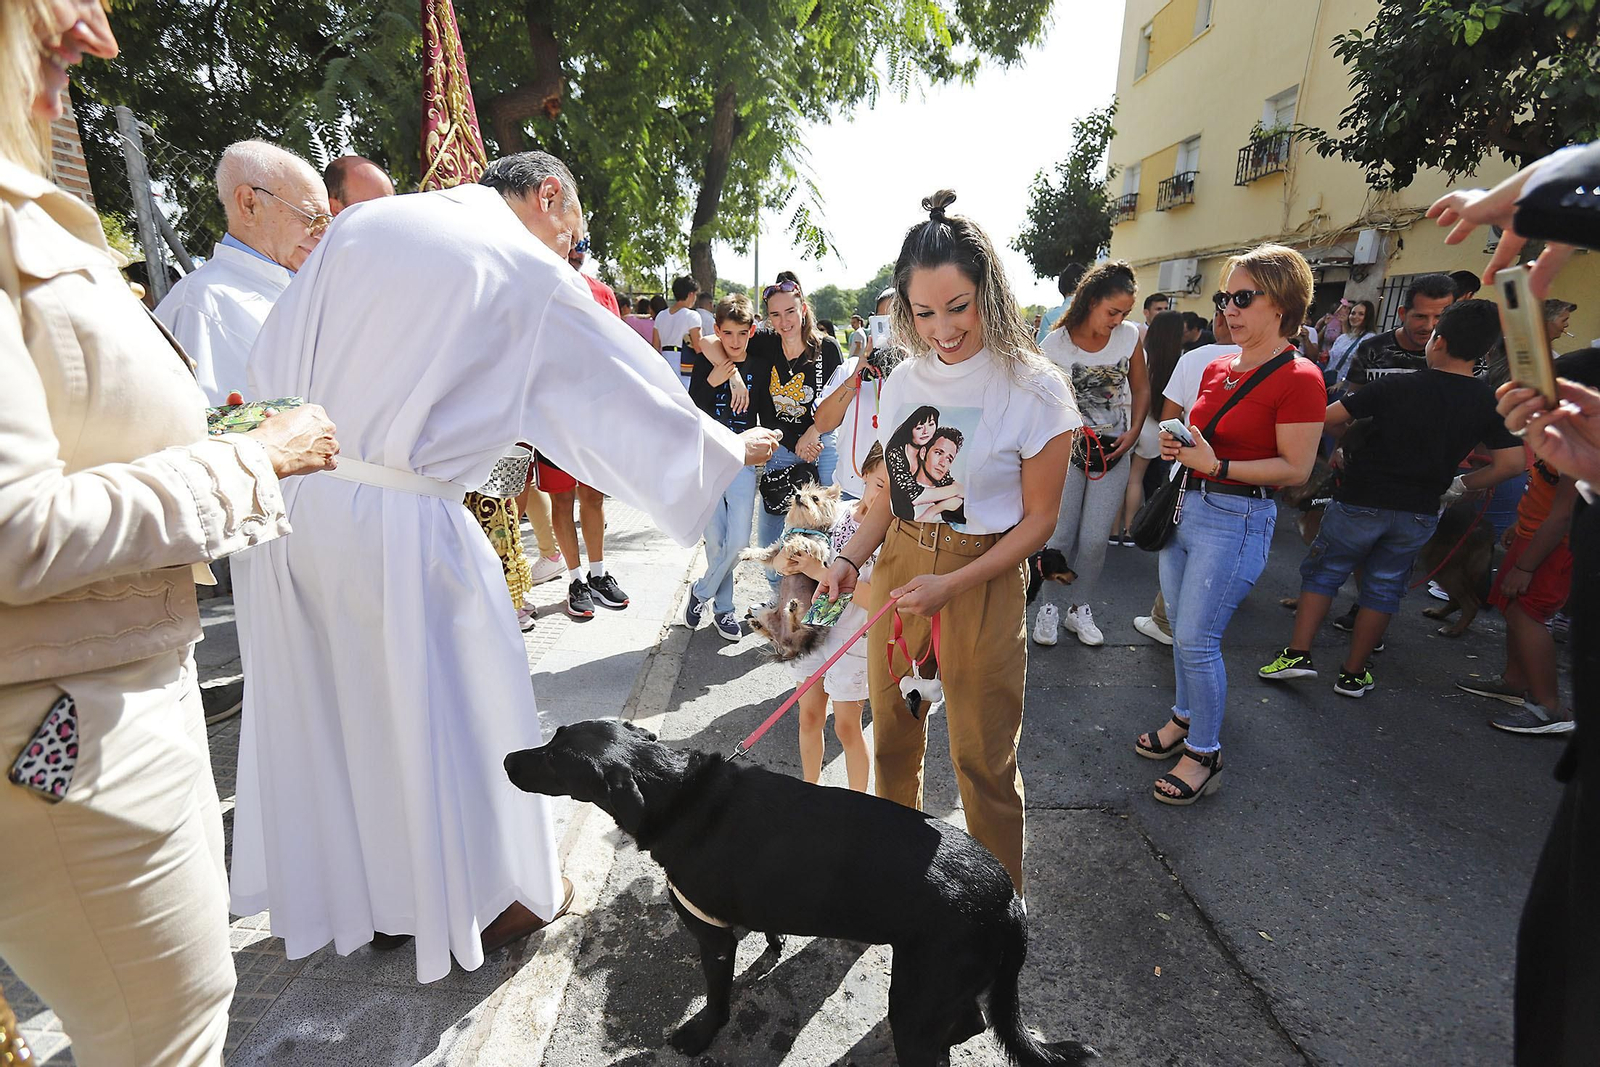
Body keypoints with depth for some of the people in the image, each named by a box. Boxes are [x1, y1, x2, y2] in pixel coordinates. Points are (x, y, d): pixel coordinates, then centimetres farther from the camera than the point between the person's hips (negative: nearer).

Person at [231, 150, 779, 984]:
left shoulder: (361, 222, 12)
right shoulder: (531, 273, -4)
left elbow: (270, 367, 11)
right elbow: (629, 389, 1)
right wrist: (727, 447, 14)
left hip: (284, 496, 7)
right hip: (398, 519, -7)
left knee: (319, 706, 19)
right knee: (453, 709, 11)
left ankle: (356, 892, 41)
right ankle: (485, 901, 32)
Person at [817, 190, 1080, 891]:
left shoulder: (1035, 389, -11)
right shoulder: (905, 380, 3)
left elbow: (1039, 518, -8)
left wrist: (950, 585, -18)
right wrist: (849, 558, -5)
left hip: (983, 582, -4)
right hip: (897, 569, 5)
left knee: (983, 759, 8)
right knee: (893, 737, 18)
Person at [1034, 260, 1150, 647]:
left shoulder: (1130, 336, 2)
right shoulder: (1055, 344, -7)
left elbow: (1141, 388, 10)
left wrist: (1133, 432, -1)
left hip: (1113, 453, 3)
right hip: (1067, 450, -2)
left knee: (1095, 539, 3)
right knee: (1060, 535, 0)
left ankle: (1080, 609, 21)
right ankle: (1049, 606, 18)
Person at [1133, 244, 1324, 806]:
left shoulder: (1299, 379, -12)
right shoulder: (1217, 368, 10)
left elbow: (1296, 469, -15)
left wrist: (1217, 467, -23)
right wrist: (1178, 446, 1)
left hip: (1237, 520, -8)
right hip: (1186, 506, 8)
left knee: (1197, 640, -4)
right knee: (1181, 629, 16)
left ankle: (1205, 753, 15)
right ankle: (1185, 718, 35)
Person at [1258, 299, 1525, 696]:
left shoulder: (1397, 387, -11)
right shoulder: (1490, 403, -1)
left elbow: (1328, 418, -12)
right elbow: (1512, 463, -1)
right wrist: (1459, 485, 12)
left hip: (1360, 502, -3)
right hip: (1419, 514, 4)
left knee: (1323, 573, 11)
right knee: (1383, 589, 14)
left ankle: (1298, 654, 5)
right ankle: (1353, 674, 21)